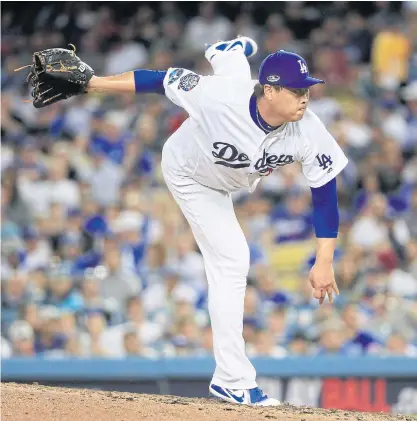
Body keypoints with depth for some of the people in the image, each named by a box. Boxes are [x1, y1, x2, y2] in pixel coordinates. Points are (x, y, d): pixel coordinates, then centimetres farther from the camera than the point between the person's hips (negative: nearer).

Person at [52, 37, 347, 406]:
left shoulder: (308, 132, -37)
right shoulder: (221, 96, -47)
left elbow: (325, 192, -27)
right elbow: (162, 80, -34)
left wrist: (325, 263, -29)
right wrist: (93, 83, -32)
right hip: (191, 177, -5)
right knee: (232, 261, -13)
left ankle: (232, 50, 75)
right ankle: (232, 379, -8)